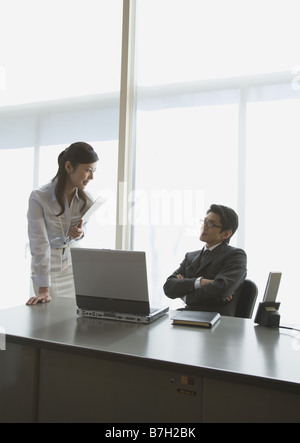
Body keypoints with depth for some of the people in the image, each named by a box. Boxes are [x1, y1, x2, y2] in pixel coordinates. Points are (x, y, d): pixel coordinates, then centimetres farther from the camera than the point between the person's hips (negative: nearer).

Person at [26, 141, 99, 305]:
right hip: (48, 269, -4)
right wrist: (43, 289, -26)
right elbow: (39, 244, -25)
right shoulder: (39, 198, -23)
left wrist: (80, 232, -15)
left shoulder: (86, 200, -9)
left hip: (74, 265, 4)